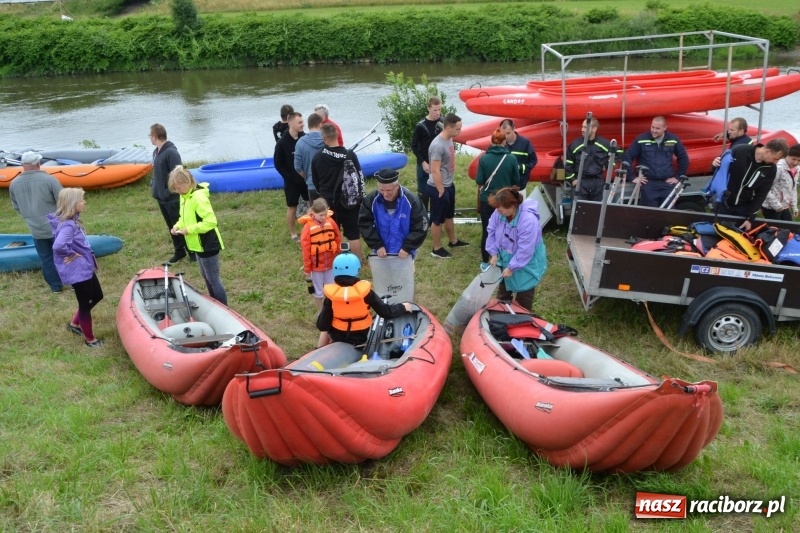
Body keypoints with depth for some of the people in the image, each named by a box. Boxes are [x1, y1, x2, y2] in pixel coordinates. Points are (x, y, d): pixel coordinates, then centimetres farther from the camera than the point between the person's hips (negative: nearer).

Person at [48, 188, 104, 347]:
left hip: (85, 268, 10)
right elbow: (58, 246, -42)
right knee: (85, 304, 7)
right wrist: (72, 254, -25)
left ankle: (74, 323, 39)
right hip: (77, 272, -10)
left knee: (97, 296, 24)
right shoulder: (67, 225, -26)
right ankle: (89, 339, 26)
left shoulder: (72, 220, 3)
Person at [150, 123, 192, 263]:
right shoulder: (156, 152, 8)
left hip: (172, 198, -9)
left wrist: (170, 192, -21)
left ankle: (193, 251, 14)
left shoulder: (171, 152, -20)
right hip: (161, 197, 9)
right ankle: (179, 251, 28)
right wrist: (153, 186, 7)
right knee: (171, 226, 16)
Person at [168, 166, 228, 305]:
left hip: (207, 244, -10)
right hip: (199, 244, 10)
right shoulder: (185, 196, 6)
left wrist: (189, 230, -25)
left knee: (213, 279, -2)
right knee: (206, 276, 19)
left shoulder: (198, 197, -24)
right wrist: (178, 225, -1)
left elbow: (210, 221, -29)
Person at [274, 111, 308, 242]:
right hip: (292, 181, -3)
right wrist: (290, 177, -13)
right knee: (292, 208, 8)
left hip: (307, 179, 3)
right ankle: (293, 234, 22)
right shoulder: (282, 143, -13)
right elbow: (278, 164, -8)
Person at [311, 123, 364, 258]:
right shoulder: (350, 155, -10)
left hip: (327, 202, 2)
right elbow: (360, 178, -5)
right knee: (353, 235, 7)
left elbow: (315, 182, 7)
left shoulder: (317, 158, -4)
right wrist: (361, 198, 7)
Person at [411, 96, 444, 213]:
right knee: (423, 193, 2)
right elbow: (414, 146, -6)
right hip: (424, 164, -3)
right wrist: (423, 162, -12)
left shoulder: (442, 123, -1)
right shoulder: (421, 126, -12)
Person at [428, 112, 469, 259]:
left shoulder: (449, 139, 2)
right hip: (438, 188, -9)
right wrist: (441, 192, -19)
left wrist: (448, 184, 18)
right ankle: (436, 249, 22)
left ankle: (453, 241, 43)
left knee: (449, 215, 25)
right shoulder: (438, 145, -27)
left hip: (449, 185, 9)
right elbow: (435, 171, -25)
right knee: (438, 220, 7)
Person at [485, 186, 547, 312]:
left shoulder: (529, 221, -37)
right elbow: (492, 232, -2)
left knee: (523, 299, 9)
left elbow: (525, 251, -32)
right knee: (503, 292, 24)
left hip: (526, 264, -6)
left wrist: (511, 267, -24)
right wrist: (494, 253, -9)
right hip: (506, 259, 6)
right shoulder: (499, 213, -18)